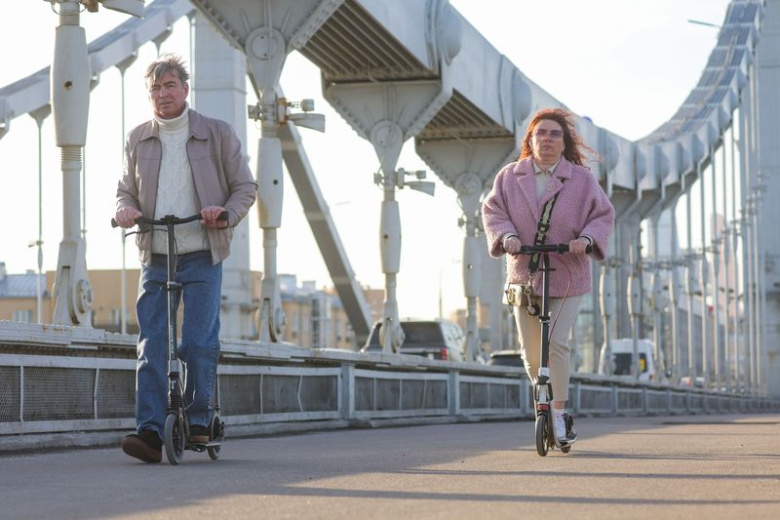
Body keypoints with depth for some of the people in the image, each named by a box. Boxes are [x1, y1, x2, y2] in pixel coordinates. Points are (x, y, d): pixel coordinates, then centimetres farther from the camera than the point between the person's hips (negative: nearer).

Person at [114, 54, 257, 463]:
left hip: (202, 256, -2)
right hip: (155, 257, 2)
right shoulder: (138, 139, 11)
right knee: (151, 345, -6)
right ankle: (150, 430, -9)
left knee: (200, 341, -7)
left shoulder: (218, 134, 4)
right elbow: (126, 189, 20)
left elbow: (245, 187, 6)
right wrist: (124, 208, -4)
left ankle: (198, 420, 8)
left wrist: (227, 214, -15)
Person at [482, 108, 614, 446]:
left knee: (557, 344, -15)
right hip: (524, 276, 2)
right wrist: (506, 235, -17)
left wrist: (587, 238, -17)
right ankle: (543, 400, 28)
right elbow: (492, 211, 3)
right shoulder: (509, 177, 5)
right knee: (532, 353, 4)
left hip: (568, 277, -2)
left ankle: (558, 415, -8)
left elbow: (604, 215, 3)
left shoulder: (581, 180, 1)